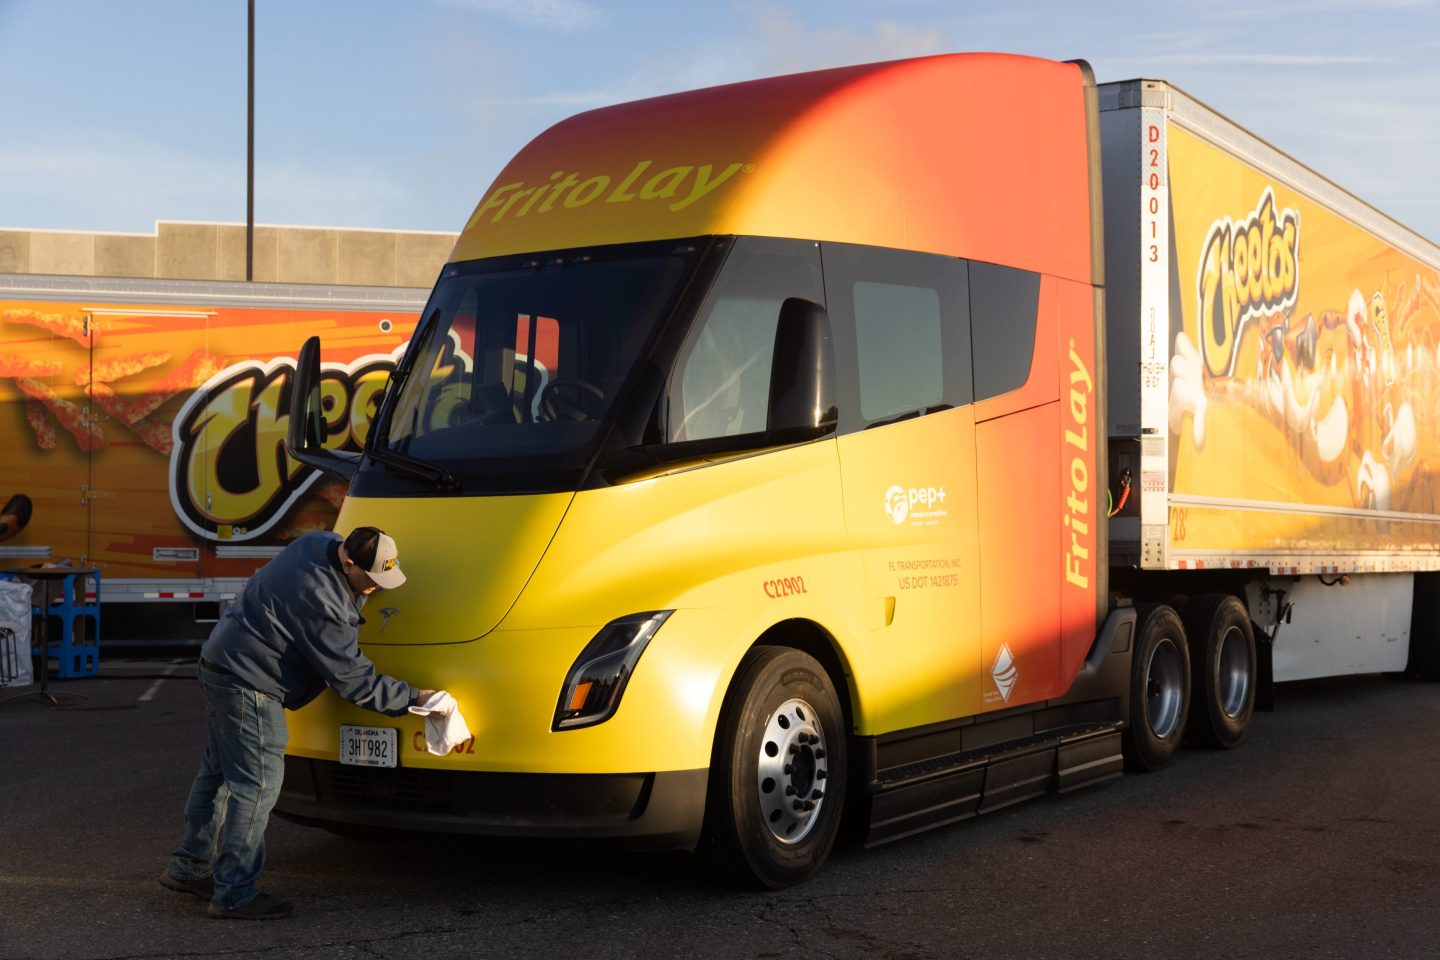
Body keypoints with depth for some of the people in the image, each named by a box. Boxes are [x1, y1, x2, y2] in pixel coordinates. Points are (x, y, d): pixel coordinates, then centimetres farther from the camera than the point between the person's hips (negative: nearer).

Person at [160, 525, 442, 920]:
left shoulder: (320, 544, -1)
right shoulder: (320, 602, -29)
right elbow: (352, 679, -22)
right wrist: (413, 697, -17)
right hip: (247, 683, -11)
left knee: (220, 770, 20)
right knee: (257, 784, -6)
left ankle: (189, 867, 32)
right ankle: (234, 894, 0)